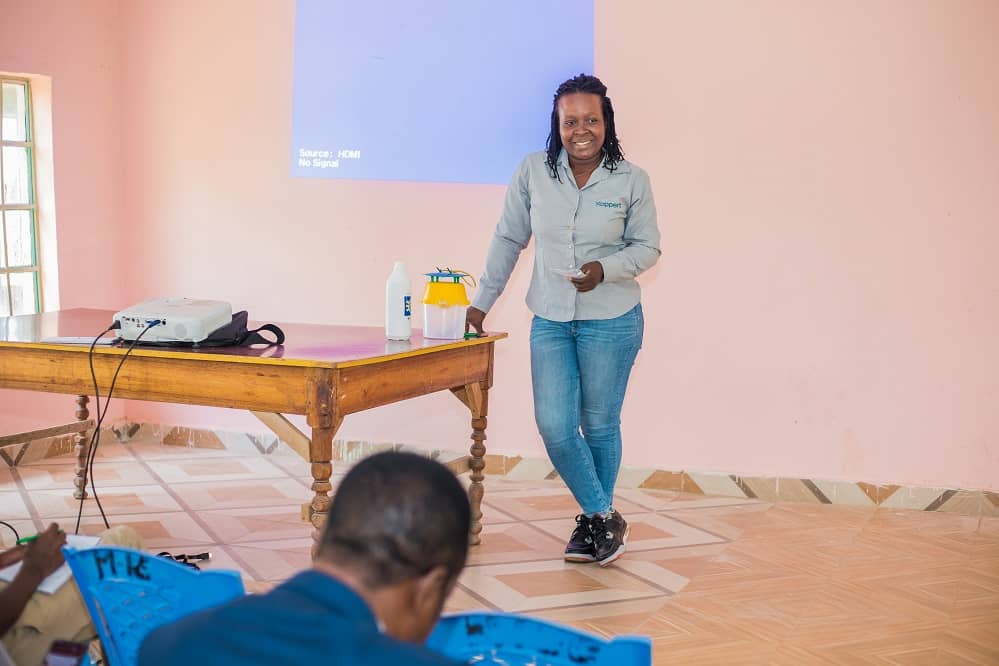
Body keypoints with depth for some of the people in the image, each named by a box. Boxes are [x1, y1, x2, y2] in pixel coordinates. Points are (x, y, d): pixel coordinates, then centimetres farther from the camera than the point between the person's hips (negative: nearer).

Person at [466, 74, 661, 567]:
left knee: (599, 426, 7)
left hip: (610, 322, -2)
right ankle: (603, 519, 13)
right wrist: (481, 302, 6)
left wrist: (606, 269, -19)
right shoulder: (533, 171, -2)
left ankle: (593, 521, 27)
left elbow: (647, 247, 2)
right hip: (550, 322, 2)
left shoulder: (631, 180, -6)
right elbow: (508, 240, 6)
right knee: (554, 427, -4)